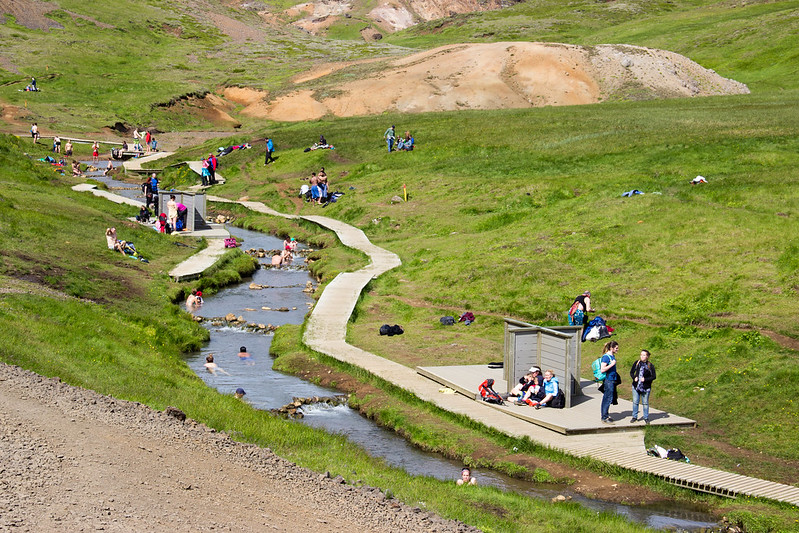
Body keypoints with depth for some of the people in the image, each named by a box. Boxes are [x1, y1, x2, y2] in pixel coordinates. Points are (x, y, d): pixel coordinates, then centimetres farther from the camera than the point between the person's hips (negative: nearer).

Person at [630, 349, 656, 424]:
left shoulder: (650, 365, -4)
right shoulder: (637, 363, 3)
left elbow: (654, 376, -3)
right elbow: (631, 372, 11)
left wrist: (645, 379, -15)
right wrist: (634, 377, -9)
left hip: (646, 388, -2)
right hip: (636, 386, 2)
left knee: (645, 403, 5)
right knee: (635, 402, 8)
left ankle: (646, 418, 16)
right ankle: (634, 417, 19)